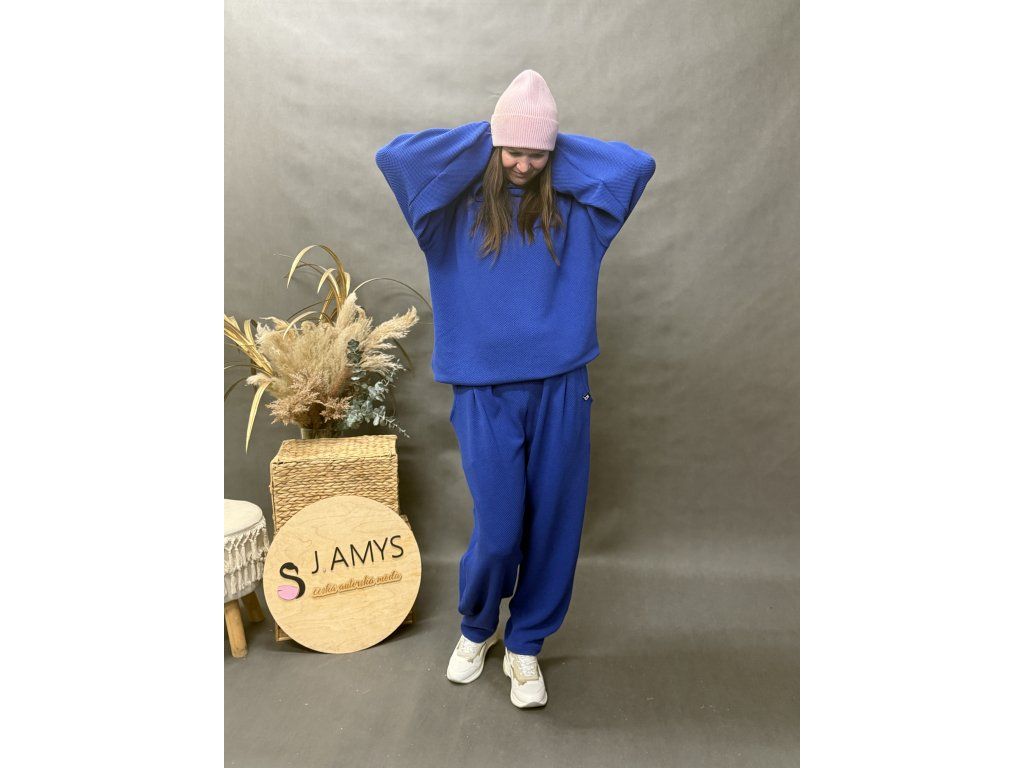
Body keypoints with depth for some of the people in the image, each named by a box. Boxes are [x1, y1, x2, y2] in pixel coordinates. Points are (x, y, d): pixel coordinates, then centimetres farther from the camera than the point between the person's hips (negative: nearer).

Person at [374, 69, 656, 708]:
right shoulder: (458, 204, 3)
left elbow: (640, 165, -2)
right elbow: (392, 156, -10)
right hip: (486, 394, -2)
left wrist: (559, 150, 3)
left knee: (554, 525, 7)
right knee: (497, 531, 1)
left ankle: (525, 645, 31)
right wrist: (481, 141, -2)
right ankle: (477, 628, 34)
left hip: (561, 390, 2)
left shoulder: (573, 207, 7)